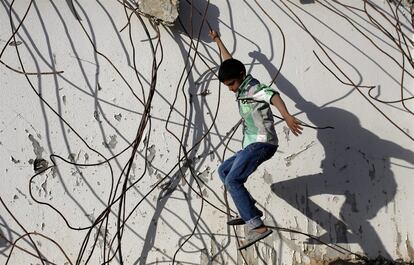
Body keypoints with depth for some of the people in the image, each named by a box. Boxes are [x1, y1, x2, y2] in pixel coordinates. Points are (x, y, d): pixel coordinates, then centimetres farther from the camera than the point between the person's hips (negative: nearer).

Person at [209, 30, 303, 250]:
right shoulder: (243, 87, 17)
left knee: (232, 181, -23)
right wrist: (218, 41, 45)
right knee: (223, 170, 22)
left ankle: (257, 226, -34)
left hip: (261, 143, -10)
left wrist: (287, 117, -49)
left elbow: (272, 95, -30)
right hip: (253, 145, 10)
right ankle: (250, 211, 10)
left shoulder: (253, 87, -9)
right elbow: (230, 63, 34)